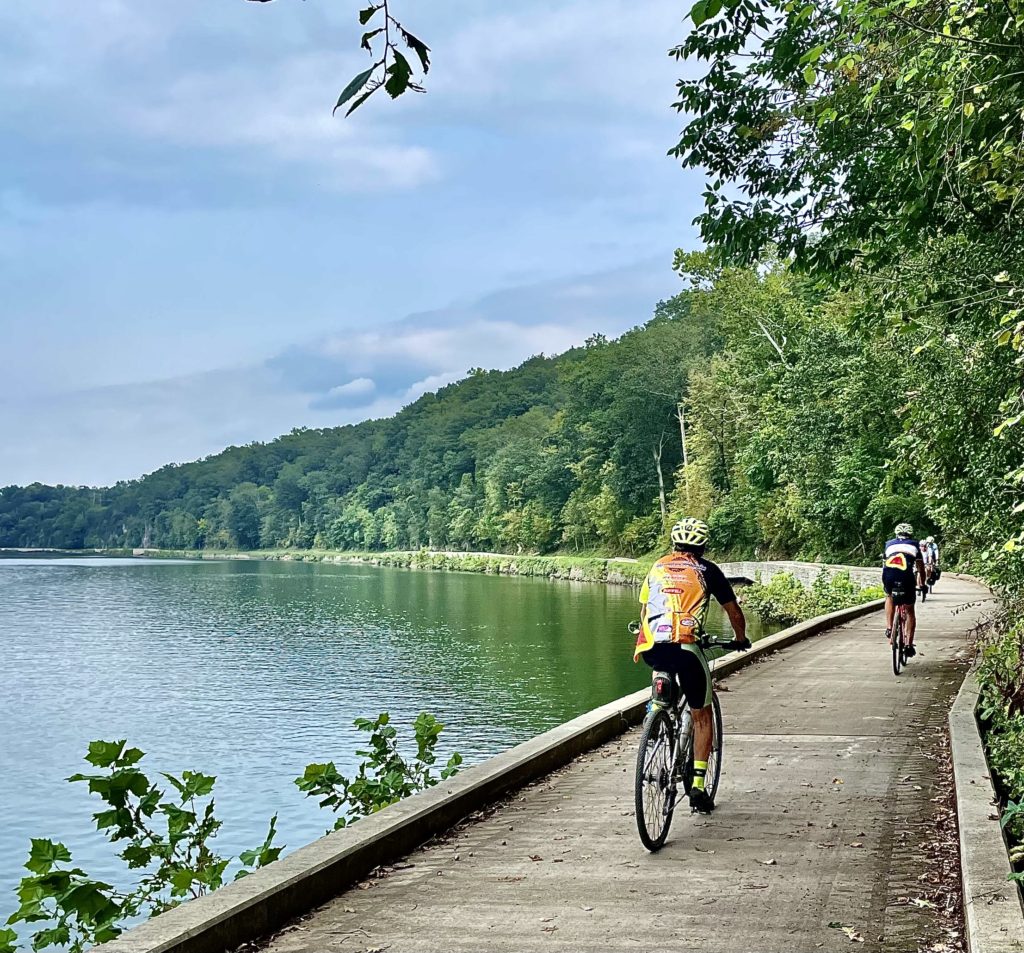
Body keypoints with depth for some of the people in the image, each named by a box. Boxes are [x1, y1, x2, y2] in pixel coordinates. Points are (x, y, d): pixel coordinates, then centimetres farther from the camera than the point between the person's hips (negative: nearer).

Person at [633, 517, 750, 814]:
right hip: (685, 647, -3)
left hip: (651, 648, 3)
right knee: (702, 716, 12)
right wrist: (741, 639, 36)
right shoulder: (706, 570, 11)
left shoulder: (657, 567, 20)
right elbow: (734, 611, 17)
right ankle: (698, 784, 5)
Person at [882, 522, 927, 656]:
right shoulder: (914, 545, 26)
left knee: (889, 597, 36)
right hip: (906, 577, -1)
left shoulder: (890, 544, 30)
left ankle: (889, 628, 22)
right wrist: (922, 584, 45)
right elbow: (920, 567, 31)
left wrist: (884, 583, 48)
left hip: (889, 576, 1)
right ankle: (909, 644, 10)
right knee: (910, 611, 17)